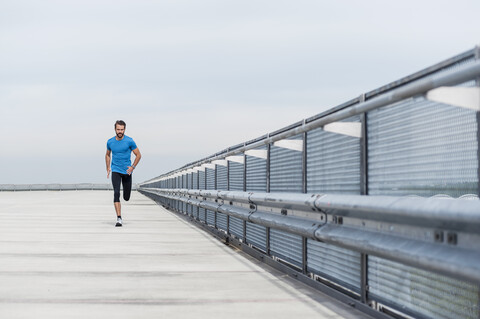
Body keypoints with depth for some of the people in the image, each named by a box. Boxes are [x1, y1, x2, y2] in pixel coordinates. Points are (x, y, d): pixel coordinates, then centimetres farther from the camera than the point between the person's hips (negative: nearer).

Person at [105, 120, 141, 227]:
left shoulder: (129, 141, -6)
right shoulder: (110, 142, 2)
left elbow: (138, 155, 1)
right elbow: (108, 155, 20)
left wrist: (132, 167, -10)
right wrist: (108, 168, 10)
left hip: (127, 172, 0)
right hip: (115, 171, 1)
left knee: (126, 198, 6)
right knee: (116, 193, -17)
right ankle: (119, 218, -18)